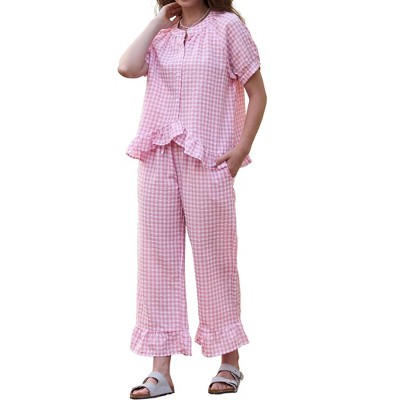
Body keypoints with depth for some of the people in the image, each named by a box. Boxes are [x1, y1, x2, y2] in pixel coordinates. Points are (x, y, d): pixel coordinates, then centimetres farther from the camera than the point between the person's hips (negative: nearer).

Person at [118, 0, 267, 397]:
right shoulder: (161, 34, 14)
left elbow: (257, 93, 0)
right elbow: (127, 67, -6)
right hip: (157, 157, 4)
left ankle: (230, 362, 16)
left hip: (208, 162, -4)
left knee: (214, 257, 2)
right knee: (156, 256, 2)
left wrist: (241, 149, -9)